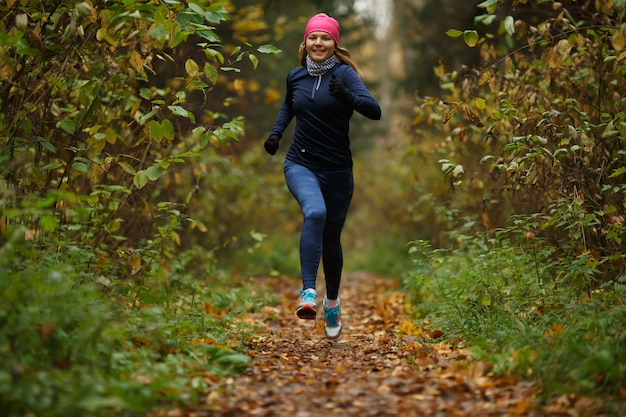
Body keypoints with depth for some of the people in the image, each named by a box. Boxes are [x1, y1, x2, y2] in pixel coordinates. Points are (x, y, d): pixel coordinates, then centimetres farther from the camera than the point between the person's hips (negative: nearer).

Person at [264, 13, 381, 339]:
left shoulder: (343, 73, -8)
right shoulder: (295, 77, 5)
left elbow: (374, 111, -21)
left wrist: (346, 95, -37)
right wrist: (276, 132, 12)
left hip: (337, 171, -1)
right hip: (300, 165, 1)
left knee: (331, 239, 12)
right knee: (314, 213, -31)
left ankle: (332, 301, 36)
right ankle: (308, 292, -33)